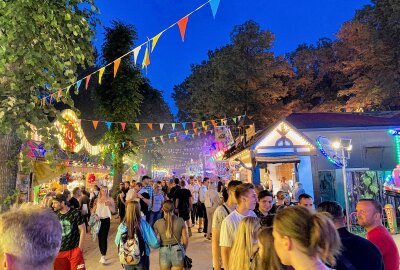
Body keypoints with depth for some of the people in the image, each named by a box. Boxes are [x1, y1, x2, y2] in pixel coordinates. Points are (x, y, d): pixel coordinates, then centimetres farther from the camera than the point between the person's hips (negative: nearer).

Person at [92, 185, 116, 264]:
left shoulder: (110, 199, -1)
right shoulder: (97, 200, 7)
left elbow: (113, 210, -7)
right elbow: (93, 210, 10)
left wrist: (109, 205, -21)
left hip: (106, 219, -4)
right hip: (98, 220, 4)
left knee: (104, 237, -10)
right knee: (99, 237, 8)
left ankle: (103, 256, -10)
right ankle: (102, 255, 21)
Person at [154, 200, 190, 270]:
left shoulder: (157, 223, -5)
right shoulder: (180, 221, -6)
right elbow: (186, 240, -1)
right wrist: (183, 251, 17)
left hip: (163, 252, 1)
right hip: (177, 252, 0)